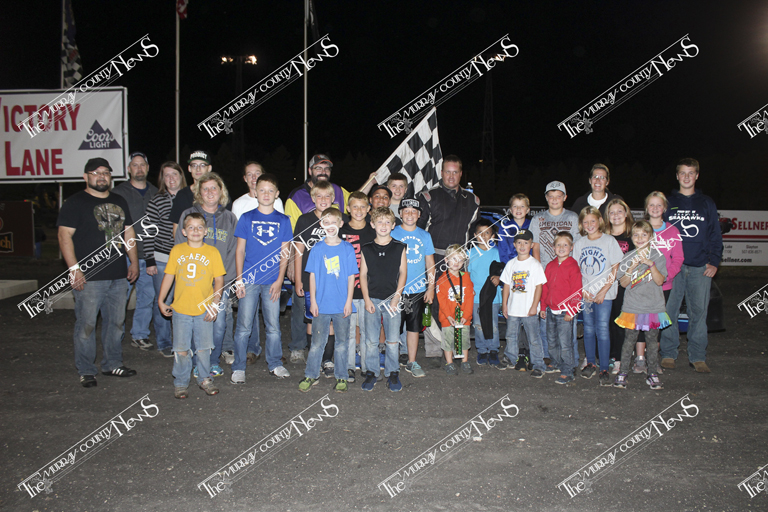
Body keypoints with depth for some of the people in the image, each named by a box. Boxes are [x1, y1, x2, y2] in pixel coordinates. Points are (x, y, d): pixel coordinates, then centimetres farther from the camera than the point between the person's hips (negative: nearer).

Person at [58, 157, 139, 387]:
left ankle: (113, 364, 25)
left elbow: (129, 231, 21)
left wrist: (134, 263, 14)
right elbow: (64, 235, -9)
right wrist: (74, 269, -17)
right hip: (89, 277, -6)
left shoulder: (119, 202, 16)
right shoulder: (75, 203, -3)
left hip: (118, 275, 6)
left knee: (116, 321, 12)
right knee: (86, 324, -1)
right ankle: (86, 371, 11)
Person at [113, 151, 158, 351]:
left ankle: (139, 335, 19)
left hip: (148, 255, 4)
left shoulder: (155, 193, 13)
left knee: (147, 296, 6)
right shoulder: (120, 192, 1)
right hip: (125, 254, -4)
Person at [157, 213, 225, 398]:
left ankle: (204, 379, 27)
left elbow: (219, 280, 1)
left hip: (204, 311, 0)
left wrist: (215, 303, -7)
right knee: (181, 349, 6)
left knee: (204, 348, 9)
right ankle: (180, 383, 21)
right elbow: (169, 276, 8)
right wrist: (161, 300, 9)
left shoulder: (212, 252, -1)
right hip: (180, 309, 0)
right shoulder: (177, 250, 2)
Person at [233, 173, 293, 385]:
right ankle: (238, 367, 12)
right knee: (244, 326, 1)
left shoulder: (283, 220, 6)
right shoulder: (246, 218, 4)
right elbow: (240, 250, 4)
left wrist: (279, 280, -2)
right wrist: (239, 280, -2)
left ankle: (275, 364, 21)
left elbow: (284, 253, 5)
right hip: (249, 280, -1)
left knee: (273, 325, 6)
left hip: (272, 282, 1)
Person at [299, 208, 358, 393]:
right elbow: (312, 276, 5)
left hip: (342, 305, 0)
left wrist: (349, 301, -3)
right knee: (317, 342, 6)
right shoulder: (317, 248, 3)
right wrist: (313, 300, 0)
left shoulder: (348, 248, 1)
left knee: (341, 342, 9)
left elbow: (351, 277, 2)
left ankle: (341, 377, 20)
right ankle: (311, 375, 19)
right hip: (321, 304, 0)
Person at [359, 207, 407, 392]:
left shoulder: (399, 247, 3)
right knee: (371, 340, 5)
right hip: (372, 300, 1)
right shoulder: (367, 249, 4)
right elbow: (363, 274, 5)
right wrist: (367, 299, -3)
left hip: (392, 300, -1)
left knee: (392, 340, 3)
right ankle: (371, 373, 17)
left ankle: (392, 373, 17)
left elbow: (403, 272, 2)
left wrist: (396, 298, -6)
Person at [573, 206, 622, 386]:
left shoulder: (609, 241, -2)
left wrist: (604, 290, -11)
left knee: (602, 329, -6)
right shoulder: (579, 243, 8)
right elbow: (576, 270, 9)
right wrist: (583, 290, -5)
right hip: (585, 293, 3)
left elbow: (615, 269, -4)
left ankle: (604, 369, 0)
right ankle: (590, 363, 23)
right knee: (588, 328, 10)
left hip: (604, 293, -3)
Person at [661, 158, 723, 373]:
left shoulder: (707, 203, 13)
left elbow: (716, 235, 12)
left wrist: (714, 262, 1)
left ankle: (697, 357, 10)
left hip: (700, 268, 1)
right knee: (669, 311, -1)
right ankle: (668, 354, 9)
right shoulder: (667, 203, 10)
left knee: (699, 311, 2)